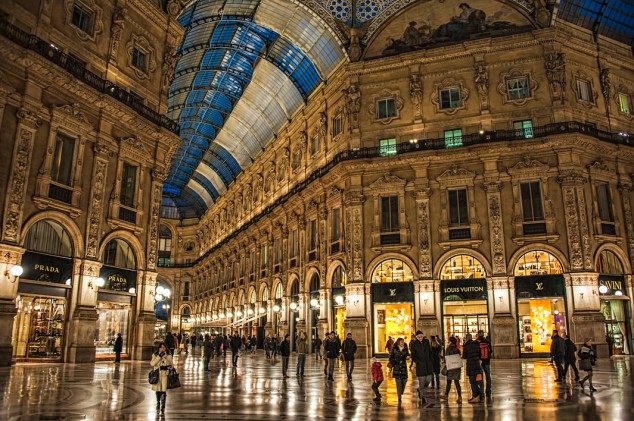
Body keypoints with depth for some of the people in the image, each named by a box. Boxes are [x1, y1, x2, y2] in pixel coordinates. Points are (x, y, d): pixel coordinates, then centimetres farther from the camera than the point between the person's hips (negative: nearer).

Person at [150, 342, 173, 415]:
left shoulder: (168, 356, 4)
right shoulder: (155, 355, 4)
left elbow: (171, 365, 7)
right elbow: (152, 363, -11)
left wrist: (167, 367, -15)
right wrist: (159, 356, -18)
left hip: (165, 375, -1)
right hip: (157, 375, 1)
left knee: (164, 391, -7)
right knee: (158, 390, 11)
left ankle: (163, 407, 1)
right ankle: (158, 404, 32)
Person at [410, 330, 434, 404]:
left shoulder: (426, 341, 6)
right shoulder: (413, 344, -4)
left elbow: (430, 352, 13)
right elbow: (413, 356, -2)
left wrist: (431, 361, 5)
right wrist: (418, 362, -13)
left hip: (428, 364, 4)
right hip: (420, 365, -4)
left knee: (428, 380, 3)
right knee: (421, 381, -4)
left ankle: (420, 390, 31)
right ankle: (422, 397, 8)